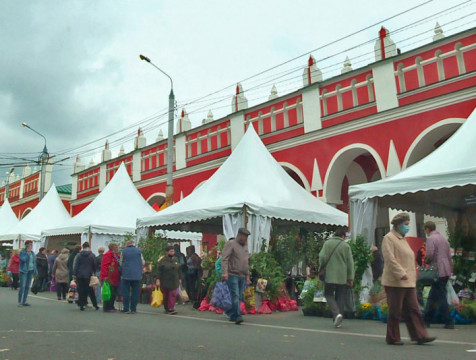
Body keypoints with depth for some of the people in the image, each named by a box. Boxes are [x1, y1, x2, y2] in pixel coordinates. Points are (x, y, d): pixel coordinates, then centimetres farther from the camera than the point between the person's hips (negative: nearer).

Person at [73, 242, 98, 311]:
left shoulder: (79, 255, 0)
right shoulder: (92, 255, -1)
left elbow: (76, 266, -1)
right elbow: (94, 266, 2)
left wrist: (74, 274, 2)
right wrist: (94, 273, 14)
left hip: (80, 276, 0)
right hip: (88, 276, 0)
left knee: (81, 291, 5)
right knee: (91, 291, 7)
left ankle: (81, 306, 5)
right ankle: (95, 305, 7)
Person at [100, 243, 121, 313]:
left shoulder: (117, 255, 17)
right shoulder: (108, 255, -12)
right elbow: (104, 266, -20)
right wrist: (105, 276, -26)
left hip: (115, 279, 9)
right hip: (109, 278, -9)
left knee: (114, 294, 13)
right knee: (109, 293, -6)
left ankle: (111, 307, 22)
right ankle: (107, 308, 2)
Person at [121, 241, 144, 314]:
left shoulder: (124, 251, 0)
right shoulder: (139, 251, 3)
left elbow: (121, 263, 7)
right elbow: (143, 263, 7)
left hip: (126, 274, -1)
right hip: (137, 275, 2)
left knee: (126, 292, 5)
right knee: (135, 291, 7)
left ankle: (126, 308, 4)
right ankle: (133, 309, 9)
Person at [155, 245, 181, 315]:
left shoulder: (175, 260, 9)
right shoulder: (162, 261, -6)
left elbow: (179, 270, 16)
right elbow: (158, 271, -9)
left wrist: (180, 279, 14)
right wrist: (158, 280, -16)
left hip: (174, 282, 3)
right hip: (165, 282, -3)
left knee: (173, 295, -8)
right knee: (166, 296, 7)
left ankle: (171, 308, -8)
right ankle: (166, 309, 23)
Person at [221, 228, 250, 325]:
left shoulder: (245, 246, 21)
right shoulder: (230, 244, -2)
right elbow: (224, 258, -13)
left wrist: (247, 276, 22)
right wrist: (224, 272, -24)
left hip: (242, 277, 7)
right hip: (232, 275, -7)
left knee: (239, 297, 6)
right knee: (235, 296, -12)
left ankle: (230, 314, 17)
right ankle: (237, 317, -13)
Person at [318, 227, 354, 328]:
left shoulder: (327, 243, 0)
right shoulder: (346, 246, 2)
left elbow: (322, 257, -8)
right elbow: (350, 263, 2)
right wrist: (351, 278, 8)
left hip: (329, 275, -1)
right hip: (342, 277, 1)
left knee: (329, 295, 10)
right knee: (340, 297, 10)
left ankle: (336, 313, -12)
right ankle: (339, 321, 12)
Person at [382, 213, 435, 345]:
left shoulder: (403, 239, 20)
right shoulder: (389, 238, -8)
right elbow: (389, 259, -18)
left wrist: (413, 276, 16)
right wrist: (401, 274, -23)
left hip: (408, 282, 8)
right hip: (395, 281, -8)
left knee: (413, 309, 5)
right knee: (395, 311, -1)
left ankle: (420, 335, 8)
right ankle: (393, 338, 9)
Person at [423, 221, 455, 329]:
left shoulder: (430, 239, -10)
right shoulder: (443, 238, 16)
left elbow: (429, 254, -20)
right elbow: (449, 255, 17)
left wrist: (426, 261, 0)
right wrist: (450, 268, 20)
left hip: (437, 271, -9)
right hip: (446, 271, 9)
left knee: (441, 297, -3)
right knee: (432, 297, 14)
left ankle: (449, 322, -2)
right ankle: (426, 321, 21)